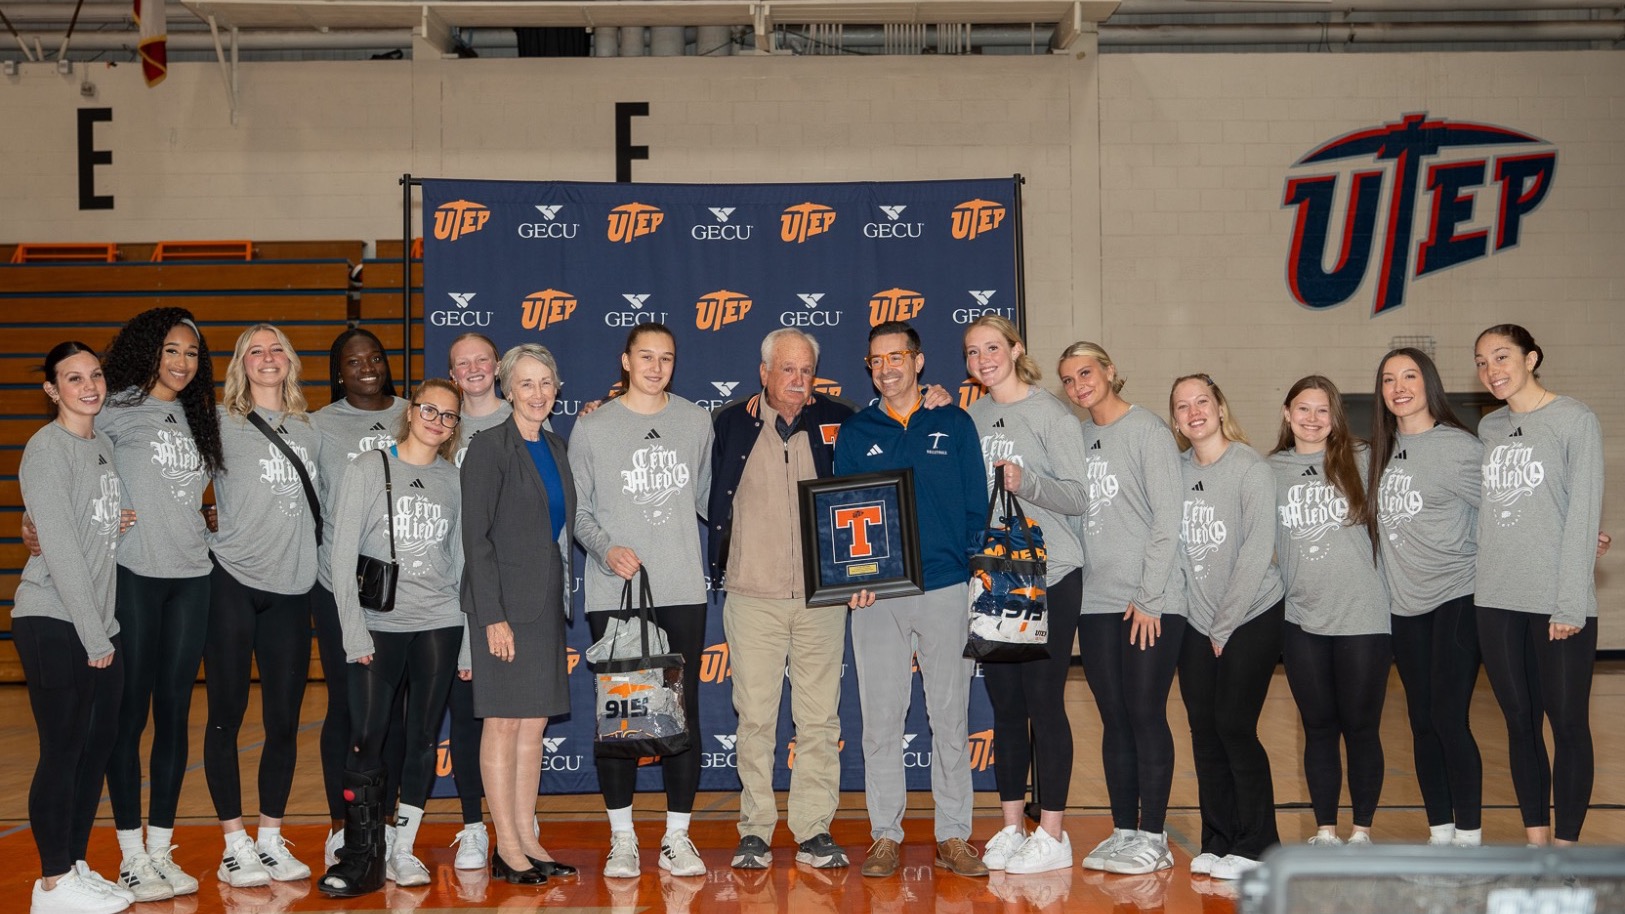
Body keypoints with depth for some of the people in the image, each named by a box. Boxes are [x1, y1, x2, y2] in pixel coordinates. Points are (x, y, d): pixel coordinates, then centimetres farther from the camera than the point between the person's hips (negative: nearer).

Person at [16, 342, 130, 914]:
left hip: (100, 624, 8)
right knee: (63, 750, -2)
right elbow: (61, 549, -14)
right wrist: (93, 634, -14)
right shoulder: (47, 449, -10)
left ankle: (76, 866, 24)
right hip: (54, 624, -7)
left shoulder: (104, 446, 13)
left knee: (99, 744, 11)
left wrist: (107, 626, 9)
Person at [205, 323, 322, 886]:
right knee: (226, 716, 1)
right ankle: (235, 845, 9)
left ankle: (271, 839, 17)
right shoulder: (222, 425, 2)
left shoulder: (311, 433, 14)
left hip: (292, 591, 4)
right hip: (232, 585, -4)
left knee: (284, 721, 6)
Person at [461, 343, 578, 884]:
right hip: (504, 603, -7)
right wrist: (493, 615, -17)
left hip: (546, 603, 7)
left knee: (535, 722, 10)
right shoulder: (489, 448, -9)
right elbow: (475, 537, -13)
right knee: (504, 722, -2)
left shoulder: (554, 447, 13)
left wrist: (561, 598, 10)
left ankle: (528, 840, 17)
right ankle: (507, 848, 5)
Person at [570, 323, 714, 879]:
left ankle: (677, 838, 12)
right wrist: (608, 549, -14)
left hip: (682, 589, 2)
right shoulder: (592, 428, 4)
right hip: (613, 592, -1)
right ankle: (622, 838, 14)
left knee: (684, 713, 2)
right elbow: (578, 512, 2)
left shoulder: (696, 422, 10)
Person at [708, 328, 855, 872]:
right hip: (753, 596, 0)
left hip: (823, 597, 1)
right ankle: (755, 831, 11)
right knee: (754, 719, 2)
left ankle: (815, 832, 11)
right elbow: (707, 497, 14)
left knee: (819, 719, 3)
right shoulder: (731, 424, 6)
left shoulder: (838, 423, 6)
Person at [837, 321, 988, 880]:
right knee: (881, 719, 2)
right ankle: (885, 836, 11)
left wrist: (970, 570, -5)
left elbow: (976, 506, 7)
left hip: (945, 588, 0)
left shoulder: (954, 425, 8)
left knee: (950, 717, 3)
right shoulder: (854, 433, 10)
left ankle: (954, 837, 11)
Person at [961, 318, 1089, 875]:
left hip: (1048, 578, -6)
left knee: (1044, 703, -2)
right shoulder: (971, 419, 12)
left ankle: (1052, 834, 6)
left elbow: (1079, 497, -12)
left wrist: (1026, 483, -26)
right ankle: (1011, 826, 20)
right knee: (1004, 704, 10)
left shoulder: (1050, 414, -6)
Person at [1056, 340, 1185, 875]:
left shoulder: (1147, 430, -4)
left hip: (1152, 603, -5)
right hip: (1097, 602, 5)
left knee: (1146, 715, -3)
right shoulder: (1075, 438, 12)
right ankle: (1123, 831, 16)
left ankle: (1153, 837, 5)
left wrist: (1149, 596, -11)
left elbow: (1167, 519, -8)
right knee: (1114, 720, 9)